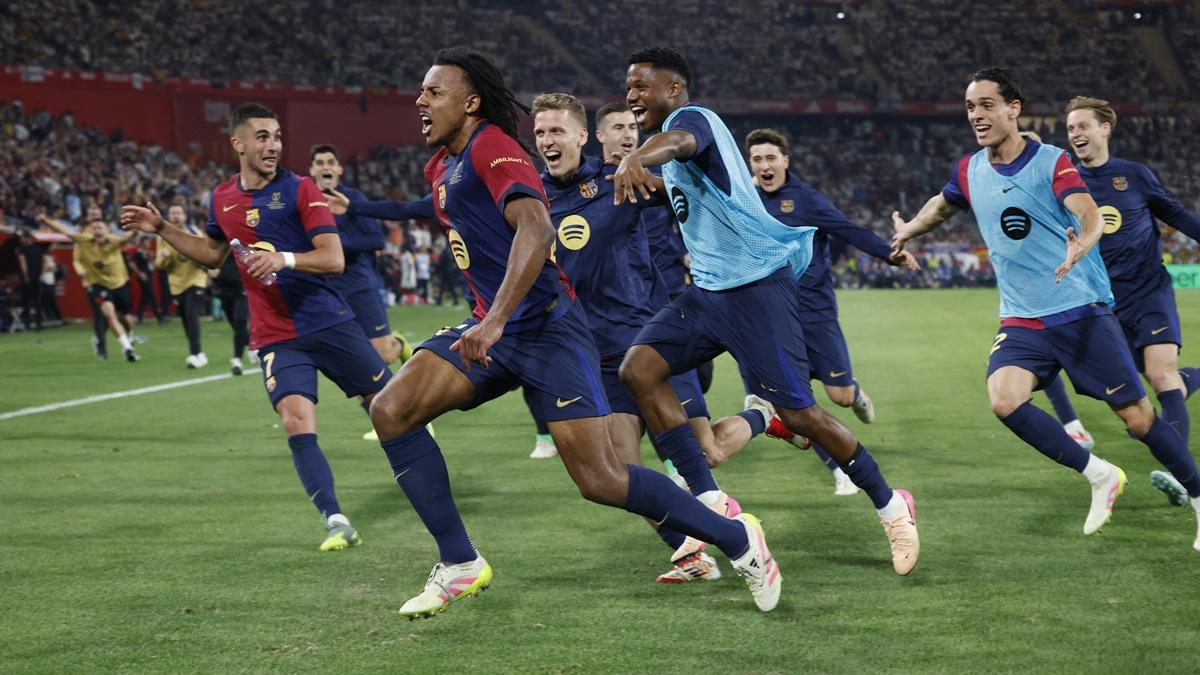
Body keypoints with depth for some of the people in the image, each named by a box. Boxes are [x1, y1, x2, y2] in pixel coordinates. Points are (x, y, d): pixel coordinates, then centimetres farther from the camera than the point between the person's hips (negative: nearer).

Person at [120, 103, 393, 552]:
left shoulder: (300, 190, -7)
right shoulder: (222, 198, 8)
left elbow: (333, 259, -14)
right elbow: (213, 254, 27)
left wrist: (284, 258, -30)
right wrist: (162, 229, 18)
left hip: (329, 323, -2)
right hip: (275, 337, 2)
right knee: (296, 422, -18)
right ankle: (336, 522, -13)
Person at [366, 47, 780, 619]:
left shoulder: (490, 146, -13)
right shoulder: (441, 167, 16)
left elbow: (536, 227, -29)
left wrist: (495, 319, -37)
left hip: (544, 326, -9)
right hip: (492, 329, 9)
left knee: (599, 479, -13)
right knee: (391, 410, -10)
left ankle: (737, 539, 7)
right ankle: (459, 565, -4)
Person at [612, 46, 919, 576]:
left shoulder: (690, 117, -13)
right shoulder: (670, 132, 17)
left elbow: (678, 141, -40)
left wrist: (637, 159, -61)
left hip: (757, 284, -9)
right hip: (708, 289, 9)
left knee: (797, 413, -8)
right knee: (638, 368, -10)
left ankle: (890, 507, 13)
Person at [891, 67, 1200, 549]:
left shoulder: (1051, 162, -11)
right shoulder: (969, 172, 4)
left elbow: (1090, 215, -29)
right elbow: (942, 204, 29)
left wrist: (1080, 245, -49)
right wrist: (907, 231, 38)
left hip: (1083, 311, -4)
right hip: (1021, 321, 4)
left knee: (1137, 417, -4)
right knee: (1004, 400, -23)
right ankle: (1099, 477, -6)